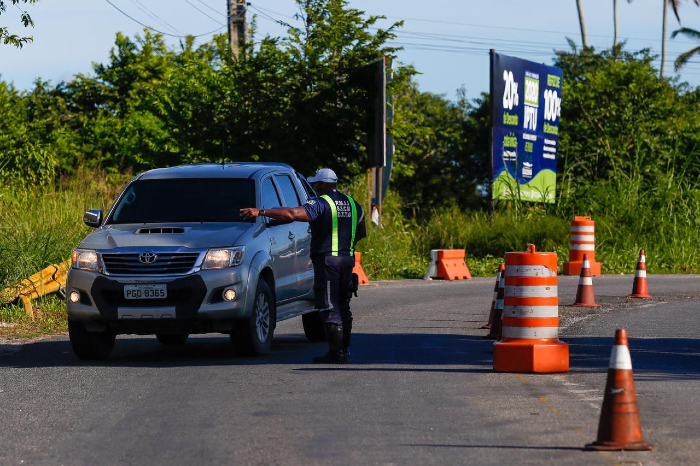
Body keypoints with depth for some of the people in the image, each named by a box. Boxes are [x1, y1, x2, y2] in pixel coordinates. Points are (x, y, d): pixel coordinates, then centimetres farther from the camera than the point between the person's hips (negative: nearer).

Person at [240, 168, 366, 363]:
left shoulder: (321, 204, -12)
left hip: (327, 259, -7)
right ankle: (344, 349, 20)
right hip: (347, 258, 8)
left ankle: (336, 353, -9)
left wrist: (261, 212, -24)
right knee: (342, 305, 16)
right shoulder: (352, 204, 12)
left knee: (329, 308, -6)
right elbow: (361, 232, 23)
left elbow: (292, 214, -25)